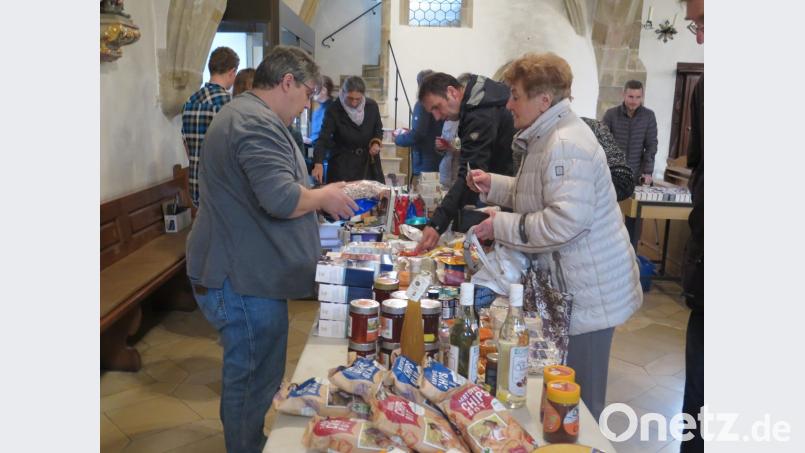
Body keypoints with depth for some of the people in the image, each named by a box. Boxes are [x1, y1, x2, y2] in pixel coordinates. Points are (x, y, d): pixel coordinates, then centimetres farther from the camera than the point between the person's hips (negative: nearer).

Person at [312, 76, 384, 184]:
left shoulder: (372, 106, -4)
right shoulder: (334, 110, -14)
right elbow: (323, 139, -22)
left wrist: (376, 142, -10)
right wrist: (318, 163, -38)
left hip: (369, 164, 3)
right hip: (343, 165, -3)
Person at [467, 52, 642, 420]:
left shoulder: (566, 144, -22)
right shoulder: (547, 137, 13)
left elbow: (566, 221, -30)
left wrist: (502, 226, -20)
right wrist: (493, 185, 11)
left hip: (588, 291, -11)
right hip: (571, 284, 11)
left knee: (579, 400, 3)